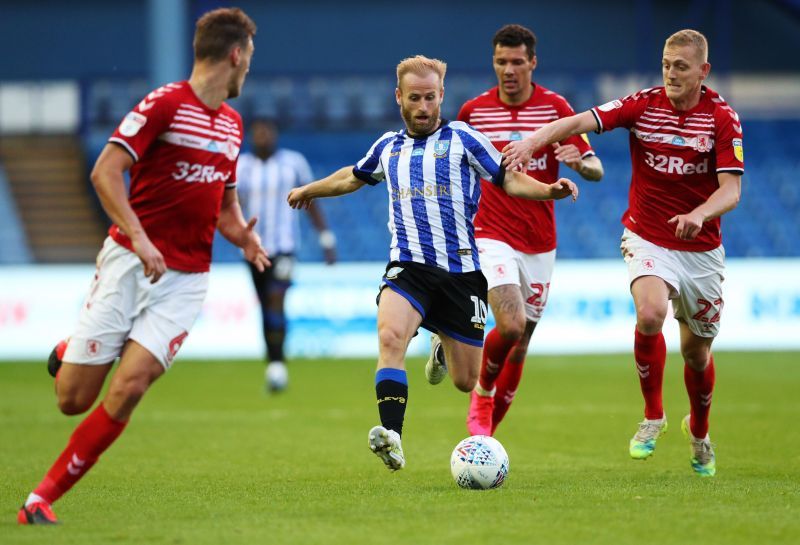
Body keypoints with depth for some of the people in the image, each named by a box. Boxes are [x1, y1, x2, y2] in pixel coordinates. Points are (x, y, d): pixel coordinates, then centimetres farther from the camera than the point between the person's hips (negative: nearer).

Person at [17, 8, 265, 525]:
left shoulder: (232, 122, 16)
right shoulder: (164, 104, -8)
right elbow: (105, 171, -16)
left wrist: (242, 235, 7)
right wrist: (138, 236, -26)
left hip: (186, 279, 5)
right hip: (130, 263, -5)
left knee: (128, 389, -15)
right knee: (73, 398, -4)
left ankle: (42, 499, -6)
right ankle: (67, 354, 34)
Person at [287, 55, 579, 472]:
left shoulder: (462, 139, 3)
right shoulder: (388, 147, 14)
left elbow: (509, 179, 2)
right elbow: (353, 177, 35)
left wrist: (548, 190, -17)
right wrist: (310, 190, 48)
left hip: (461, 270, -1)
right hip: (408, 266, 1)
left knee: (466, 381, 4)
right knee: (390, 336, -31)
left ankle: (446, 348, 42)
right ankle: (392, 438, -38)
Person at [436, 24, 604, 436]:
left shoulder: (555, 107, -1)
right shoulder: (473, 111, 1)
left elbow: (596, 170, -5)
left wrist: (578, 160, -27)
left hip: (539, 243, 2)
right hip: (491, 235, -2)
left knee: (520, 344, 8)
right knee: (512, 325, -23)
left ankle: (486, 430, 26)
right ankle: (482, 395, 6)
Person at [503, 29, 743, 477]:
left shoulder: (722, 117, -9)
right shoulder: (643, 104, -7)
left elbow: (731, 190, -15)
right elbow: (581, 121, -17)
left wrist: (698, 215, -35)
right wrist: (534, 141, -34)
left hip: (701, 247, 1)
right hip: (647, 239, -1)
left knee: (696, 349, 10)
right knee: (650, 313, -29)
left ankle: (699, 432, 39)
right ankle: (653, 416, -8)